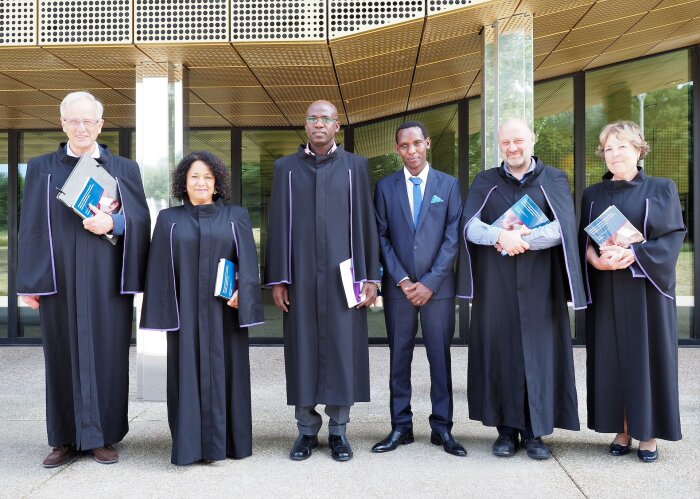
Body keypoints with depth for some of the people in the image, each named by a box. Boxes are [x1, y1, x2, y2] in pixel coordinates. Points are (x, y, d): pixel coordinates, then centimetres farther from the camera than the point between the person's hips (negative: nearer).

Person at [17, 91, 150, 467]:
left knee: (106, 355, 3)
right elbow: (31, 227, 6)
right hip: (59, 279, 1)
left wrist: (114, 223, -16)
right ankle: (66, 439, 16)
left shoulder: (124, 169, 9)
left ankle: (103, 437, 14)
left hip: (106, 281, 0)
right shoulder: (41, 168, 10)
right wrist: (29, 282, 0)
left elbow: (141, 220, 5)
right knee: (63, 355, 5)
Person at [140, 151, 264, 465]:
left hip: (224, 312, 0)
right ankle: (189, 444, 10)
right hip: (185, 312, 0)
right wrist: (163, 311, -3)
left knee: (224, 372, 4)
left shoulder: (236, 217, 8)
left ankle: (222, 441, 14)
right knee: (187, 374, 2)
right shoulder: (168, 220, 9)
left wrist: (241, 292, -17)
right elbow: (160, 267, 5)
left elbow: (248, 259, 0)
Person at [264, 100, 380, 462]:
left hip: (342, 273, -1)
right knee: (303, 349, 5)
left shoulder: (355, 166, 6)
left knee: (342, 349, 2)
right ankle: (307, 430, 17)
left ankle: (338, 430, 16)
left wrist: (370, 277, -2)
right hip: (300, 274, 1)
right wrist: (277, 278, 0)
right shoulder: (286, 168, 8)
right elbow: (278, 225, 6)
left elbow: (366, 223, 3)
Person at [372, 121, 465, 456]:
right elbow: (381, 237, 3)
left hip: (437, 287, -1)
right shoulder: (385, 187, 6)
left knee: (440, 356, 4)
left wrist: (430, 282, -9)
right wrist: (402, 281, -7)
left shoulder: (448, 185, 4)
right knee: (399, 357, 6)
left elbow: (453, 237, -2)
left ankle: (442, 427, 14)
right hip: (398, 287, 1)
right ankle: (401, 426, 15)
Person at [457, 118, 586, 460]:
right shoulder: (485, 182, 9)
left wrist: (520, 239, -19)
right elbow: (469, 225, -6)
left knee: (539, 353, 2)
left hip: (539, 285, -1)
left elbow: (564, 227, -10)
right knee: (500, 353, 3)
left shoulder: (554, 180, 5)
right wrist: (500, 235, -25)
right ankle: (507, 429, 13)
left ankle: (535, 431, 13)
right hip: (496, 286, 1)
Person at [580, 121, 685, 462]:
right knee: (612, 358, 4)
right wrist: (596, 260, -16)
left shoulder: (661, 190, 3)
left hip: (645, 289, -2)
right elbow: (582, 241, 6)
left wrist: (634, 254, -21)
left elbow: (673, 236, -6)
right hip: (606, 291, 3)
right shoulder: (592, 195, 11)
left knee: (646, 356, 1)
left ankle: (648, 434, 11)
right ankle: (622, 430, 13)